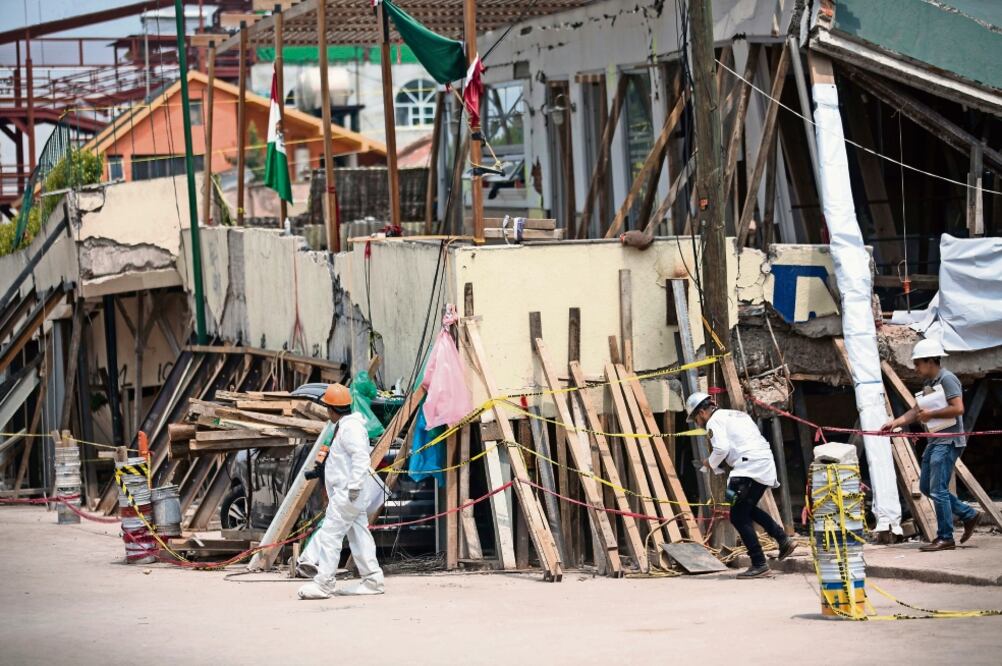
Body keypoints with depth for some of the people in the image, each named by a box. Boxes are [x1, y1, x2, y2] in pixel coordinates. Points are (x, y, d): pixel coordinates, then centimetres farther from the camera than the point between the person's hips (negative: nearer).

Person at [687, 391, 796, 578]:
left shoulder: (715, 421, -1)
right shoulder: (737, 414, 27)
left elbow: (721, 448, -15)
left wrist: (711, 463, 4)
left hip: (750, 467, -9)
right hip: (766, 463, 9)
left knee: (738, 517, -5)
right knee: (748, 509, 27)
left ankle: (759, 564, -8)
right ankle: (784, 540, 22)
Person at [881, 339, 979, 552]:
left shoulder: (947, 379, -12)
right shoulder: (928, 382, 17)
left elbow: (958, 408, -22)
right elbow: (916, 411, 17)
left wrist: (930, 414, -15)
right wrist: (895, 423, 4)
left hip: (948, 442, -10)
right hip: (935, 441, 10)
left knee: (938, 490, -10)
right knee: (926, 487, 13)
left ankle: (945, 538, -3)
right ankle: (968, 514, 22)